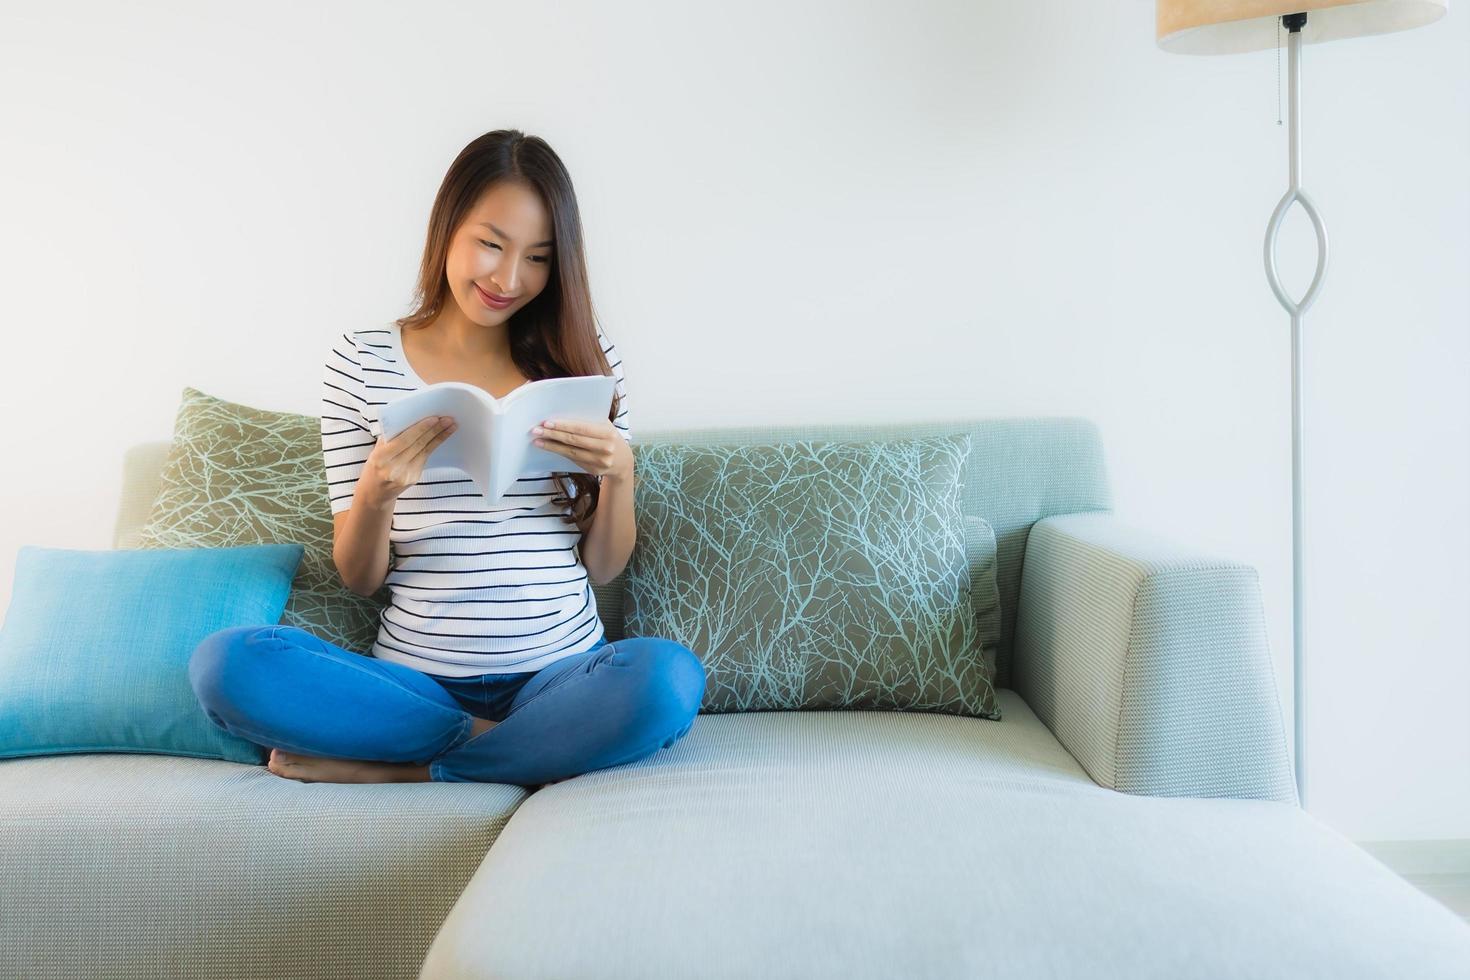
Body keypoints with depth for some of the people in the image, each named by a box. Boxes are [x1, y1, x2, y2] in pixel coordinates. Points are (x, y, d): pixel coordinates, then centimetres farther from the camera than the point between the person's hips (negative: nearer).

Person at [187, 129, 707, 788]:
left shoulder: (584, 358, 7)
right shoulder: (360, 362, 4)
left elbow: (602, 570, 8)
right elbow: (360, 579, 4)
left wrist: (619, 476, -12)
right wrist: (376, 490, -17)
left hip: (560, 674, 0)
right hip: (416, 680, 0)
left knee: (669, 678, -33)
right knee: (224, 663, -25)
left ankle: (390, 766, -15)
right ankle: (521, 750, -13)